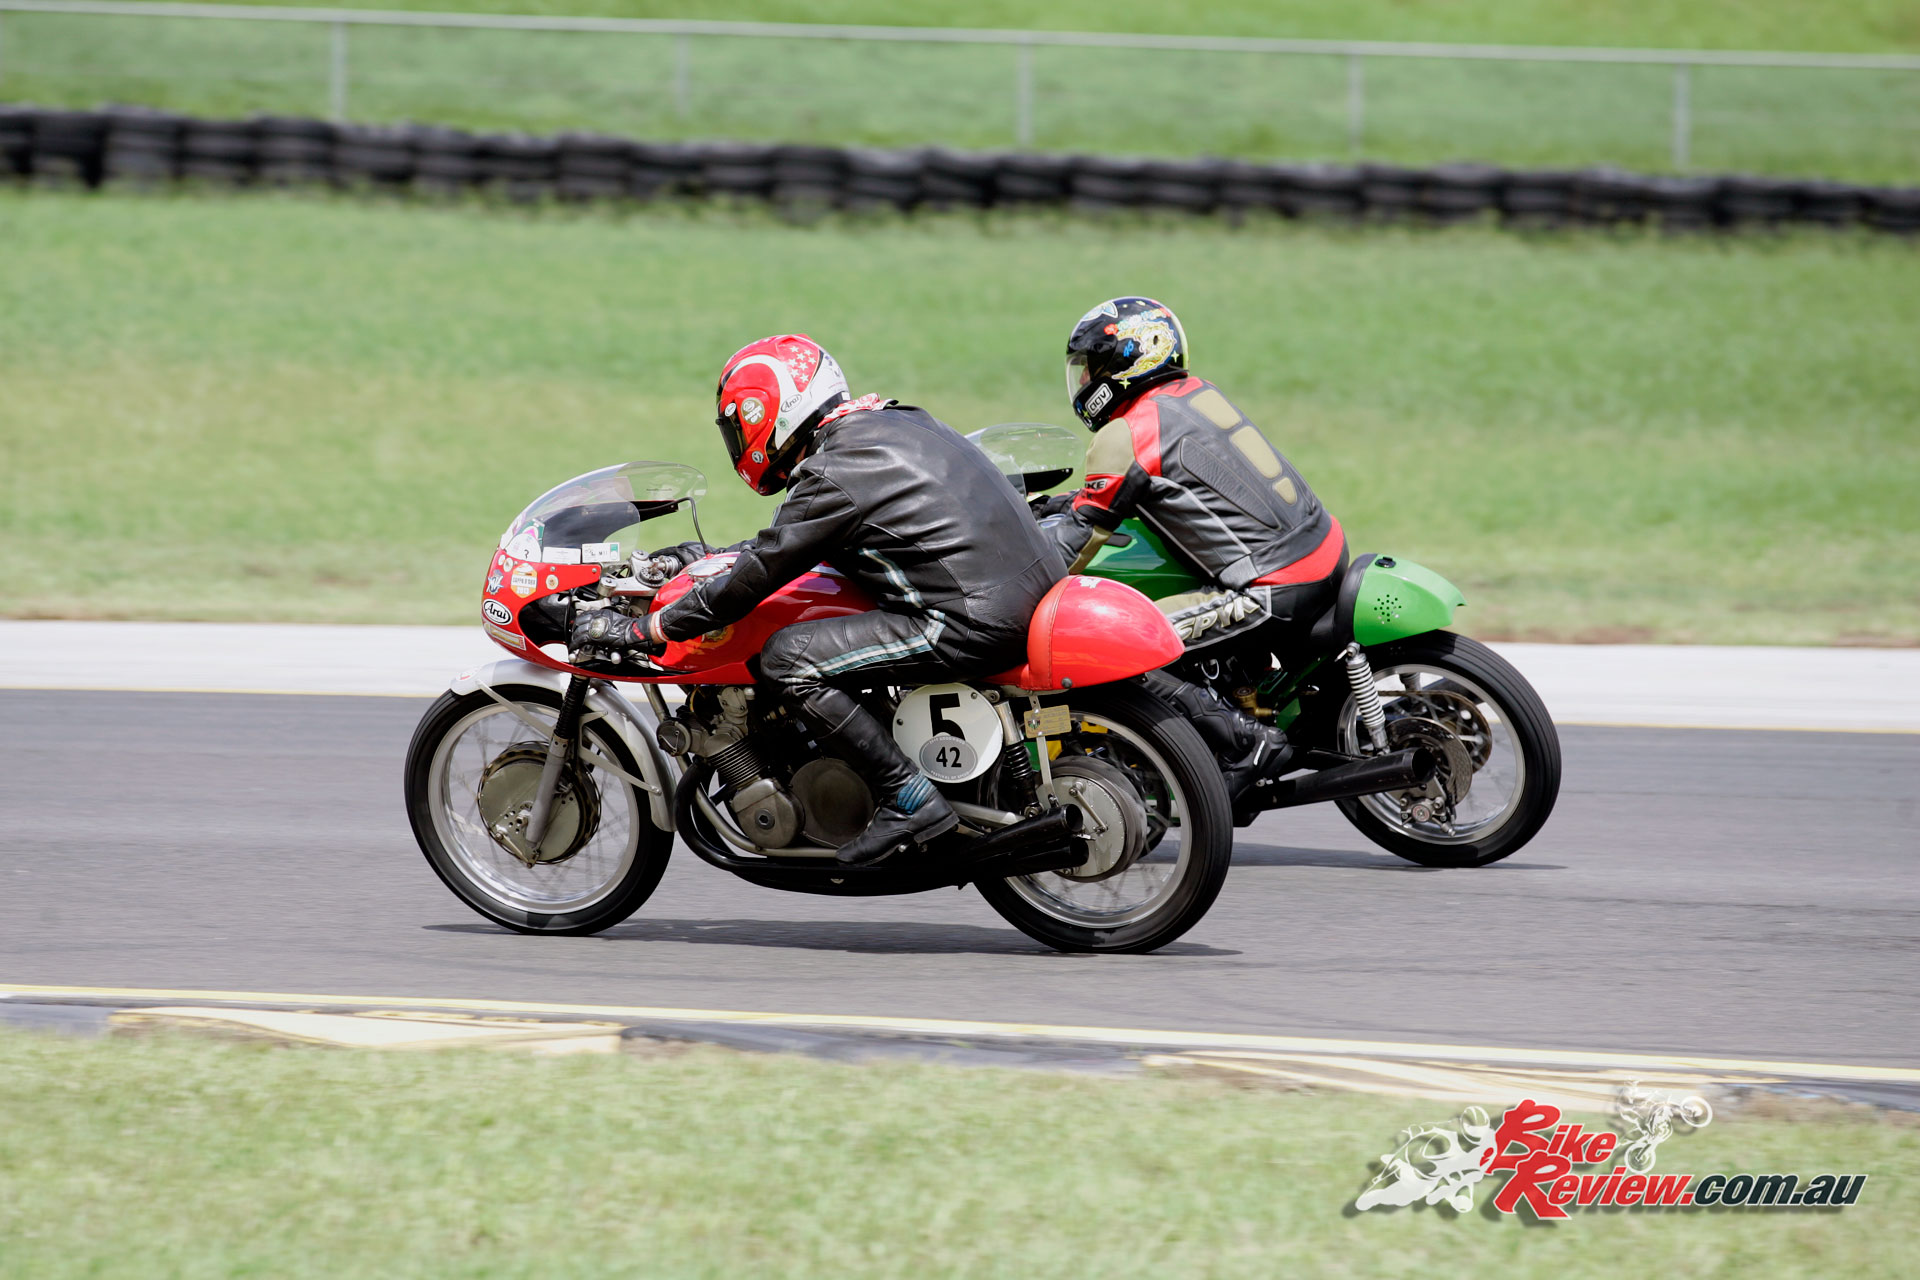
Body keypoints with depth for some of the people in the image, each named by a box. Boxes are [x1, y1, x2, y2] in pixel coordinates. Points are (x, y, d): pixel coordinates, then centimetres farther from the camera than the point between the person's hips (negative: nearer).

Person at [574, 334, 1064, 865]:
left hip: (975, 621, -10)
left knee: (788, 658, -10)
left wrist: (635, 631, 0)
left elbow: (755, 577, -8)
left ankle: (910, 800, -11)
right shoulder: (895, 421, 18)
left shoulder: (831, 477, -11)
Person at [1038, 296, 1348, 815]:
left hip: (1273, 588, -9)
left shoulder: (1127, 434, -8)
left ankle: (1248, 745, -16)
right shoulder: (1194, 392, 17)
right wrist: (1054, 504, 30)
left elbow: (1079, 539, -4)